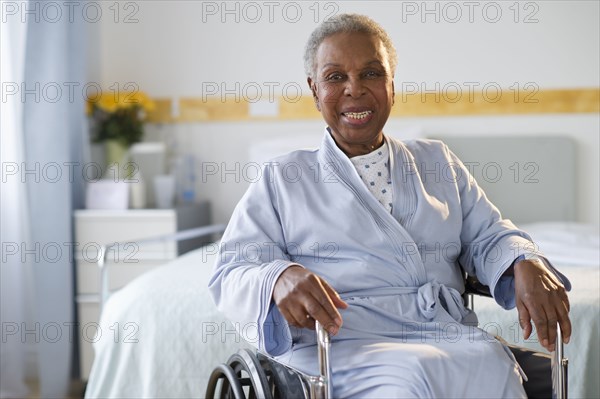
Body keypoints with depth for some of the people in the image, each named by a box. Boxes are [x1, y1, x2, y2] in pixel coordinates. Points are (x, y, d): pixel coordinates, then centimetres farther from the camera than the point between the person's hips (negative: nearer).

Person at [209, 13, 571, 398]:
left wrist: (525, 264, -7)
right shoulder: (281, 179, 15)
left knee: (493, 366, -31)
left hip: (450, 337, 4)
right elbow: (232, 273, 6)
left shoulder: (438, 162, 24)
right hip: (340, 346, -3)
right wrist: (279, 278, -19)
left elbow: (488, 235, 18)